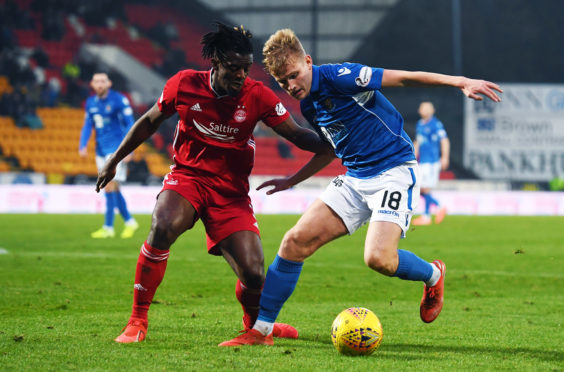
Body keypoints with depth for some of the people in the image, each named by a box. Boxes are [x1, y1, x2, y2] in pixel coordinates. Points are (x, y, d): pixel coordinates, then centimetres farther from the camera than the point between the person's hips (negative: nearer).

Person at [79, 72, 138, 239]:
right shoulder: (90, 103, 10)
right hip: (101, 150, 7)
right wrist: (83, 145, 2)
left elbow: (129, 124, -8)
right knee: (112, 189, 10)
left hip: (116, 149, -7)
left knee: (110, 186, -13)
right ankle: (129, 222, 24)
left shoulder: (119, 100, -8)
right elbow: (87, 126, 17)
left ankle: (108, 228, -12)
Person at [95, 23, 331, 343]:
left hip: (231, 192, 1)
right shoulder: (184, 85, -7)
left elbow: (297, 135, -6)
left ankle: (256, 324, 28)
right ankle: (137, 322, -20)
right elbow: (149, 123, 9)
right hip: (187, 176, -1)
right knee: (163, 228, -34)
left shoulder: (257, 96, -9)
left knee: (253, 274, -11)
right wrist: (115, 160, 16)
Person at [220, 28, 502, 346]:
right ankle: (261, 330, 2)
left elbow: (403, 78, -16)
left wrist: (459, 82, -24)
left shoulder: (337, 77, -15)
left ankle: (432, 275, 8)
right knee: (295, 242, -5)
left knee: (379, 258, -27)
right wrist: (291, 181, 33)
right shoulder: (309, 105, 10)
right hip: (354, 179, 8)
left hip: (394, 169, -8)